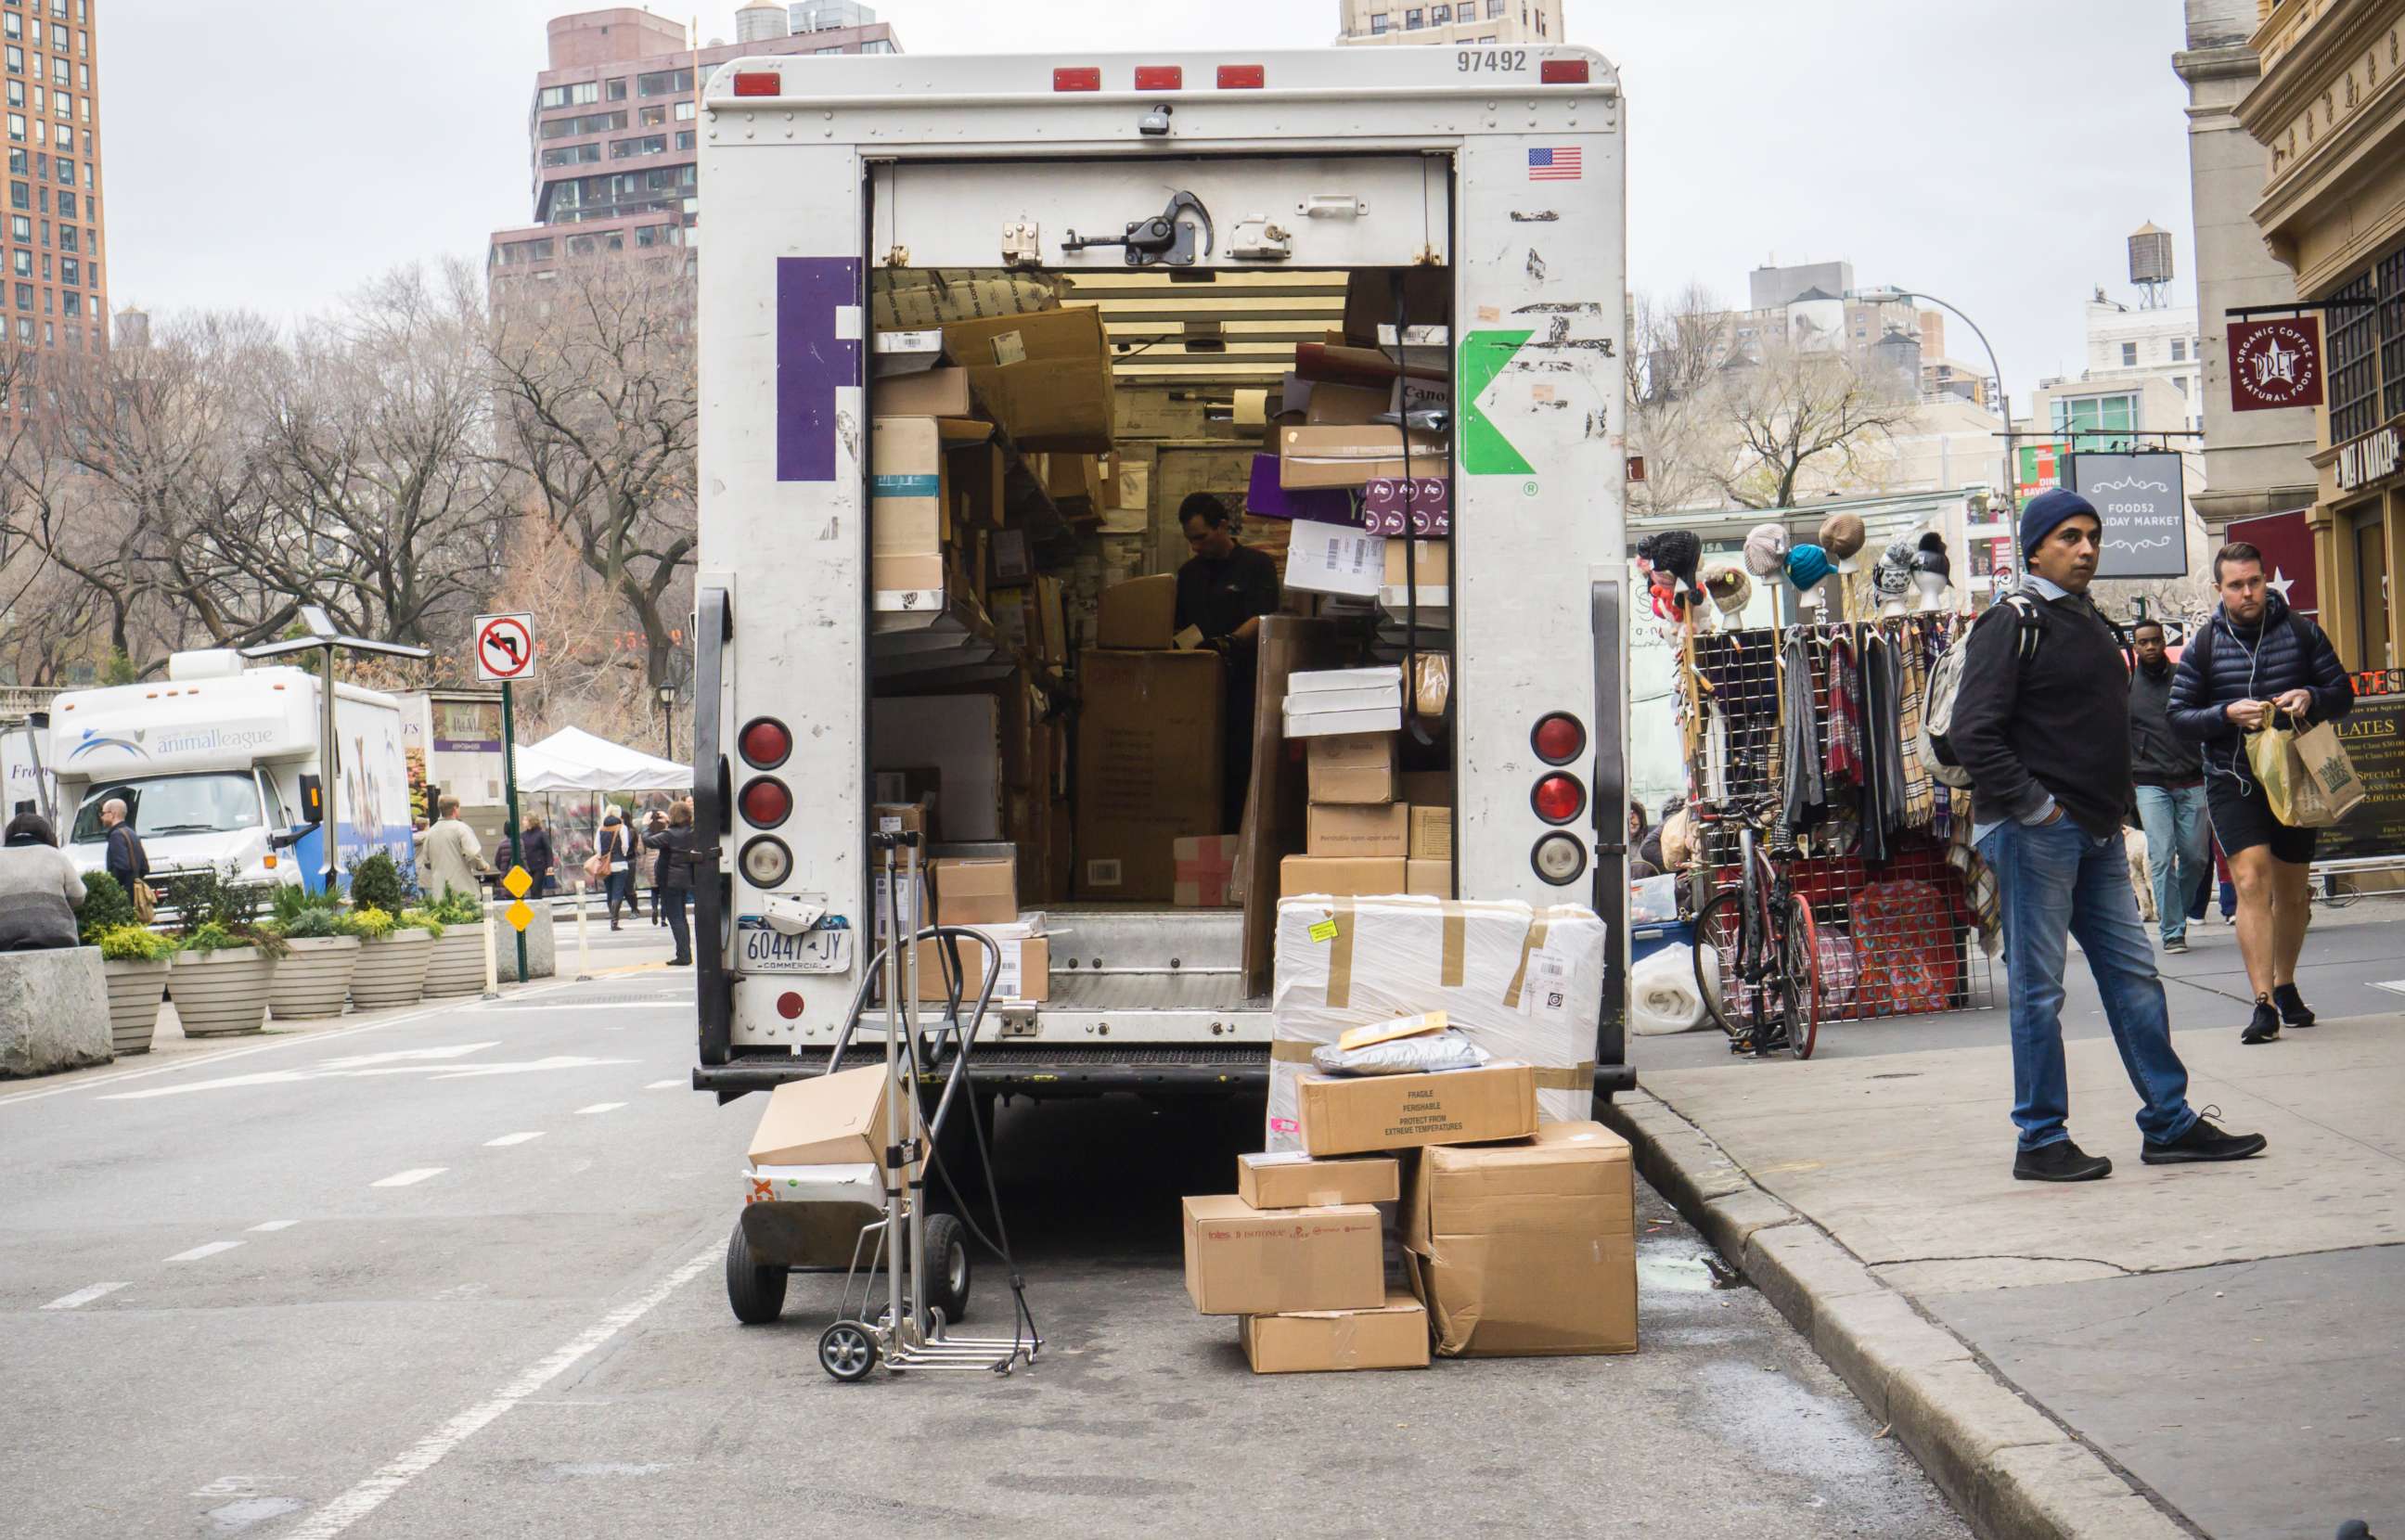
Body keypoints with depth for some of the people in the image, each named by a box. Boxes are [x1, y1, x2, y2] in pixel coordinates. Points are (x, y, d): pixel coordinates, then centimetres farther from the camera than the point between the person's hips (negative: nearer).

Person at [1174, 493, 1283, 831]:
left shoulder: (1256, 566, 2)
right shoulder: (1189, 573, 20)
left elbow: (1261, 619, -11)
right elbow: (1176, 626, 22)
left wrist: (1230, 642, -28)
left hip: (1241, 685, -5)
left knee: (1237, 769, -8)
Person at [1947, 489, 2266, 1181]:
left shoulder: (2091, 624, 17)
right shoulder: (2014, 623, -9)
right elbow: (1972, 733, -17)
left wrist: (2115, 807, 14)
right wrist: (2034, 806, -18)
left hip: (2096, 833, 8)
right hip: (2033, 832, -8)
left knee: (2133, 976, 10)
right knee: (2038, 988, -2)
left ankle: (2170, 1124, 17)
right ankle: (2041, 1141, 4)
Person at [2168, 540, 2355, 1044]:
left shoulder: (2301, 633, 3)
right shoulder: (2203, 648, 2)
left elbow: (2343, 694, 7)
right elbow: (2178, 718, 1)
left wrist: (2312, 698, -15)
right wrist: (2228, 714, -17)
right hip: (2233, 780, -2)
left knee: (2293, 891, 12)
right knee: (2252, 881, -17)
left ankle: (2285, 985, 33)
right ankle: (2264, 1003, -20)